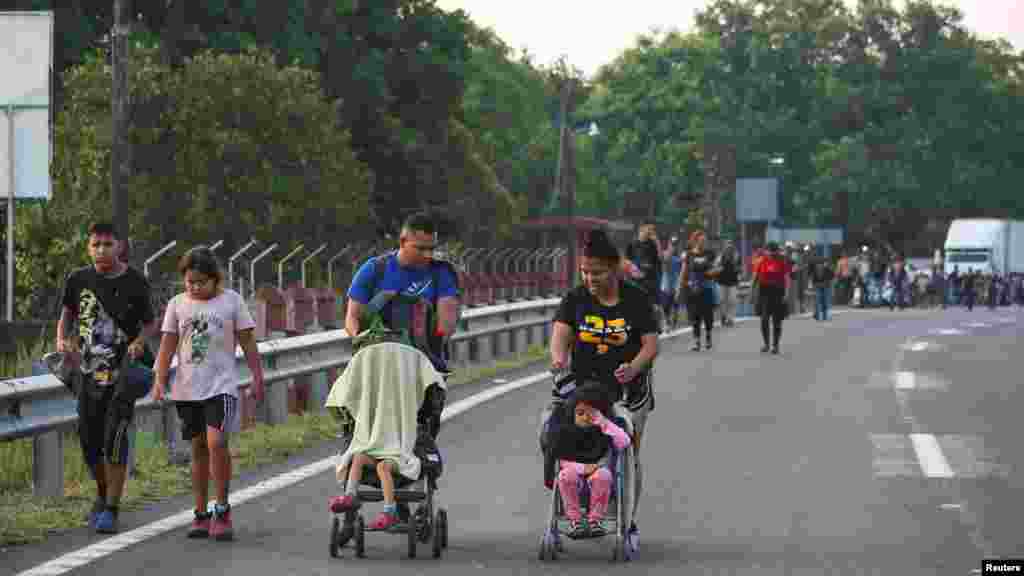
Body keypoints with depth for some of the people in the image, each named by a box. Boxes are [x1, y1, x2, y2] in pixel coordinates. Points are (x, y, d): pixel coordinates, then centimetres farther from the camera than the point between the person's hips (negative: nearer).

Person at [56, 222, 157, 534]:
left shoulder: (135, 283, -5)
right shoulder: (78, 280, 1)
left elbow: (151, 323, 4)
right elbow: (66, 316, 12)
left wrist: (139, 342, -17)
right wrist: (62, 341, -8)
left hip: (123, 373, -3)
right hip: (89, 372, 3)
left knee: (115, 441, -10)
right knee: (90, 442, 10)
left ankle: (111, 510, -1)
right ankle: (103, 494, 36)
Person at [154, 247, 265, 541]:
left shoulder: (231, 300, 2)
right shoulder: (177, 304, 7)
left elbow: (247, 342, 4)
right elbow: (168, 345, 5)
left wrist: (257, 378, 2)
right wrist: (160, 380, -5)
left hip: (220, 385, -3)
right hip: (187, 388, 3)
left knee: (216, 442, -18)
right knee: (198, 448, 9)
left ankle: (222, 510, -7)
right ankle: (201, 514, 16)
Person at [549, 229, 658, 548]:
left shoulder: (636, 299, -4)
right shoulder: (575, 299, 0)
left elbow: (651, 344, -8)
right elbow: (561, 333, -12)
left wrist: (633, 368, -27)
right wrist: (558, 357, -34)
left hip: (629, 390, -1)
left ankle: (629, 522, 18)